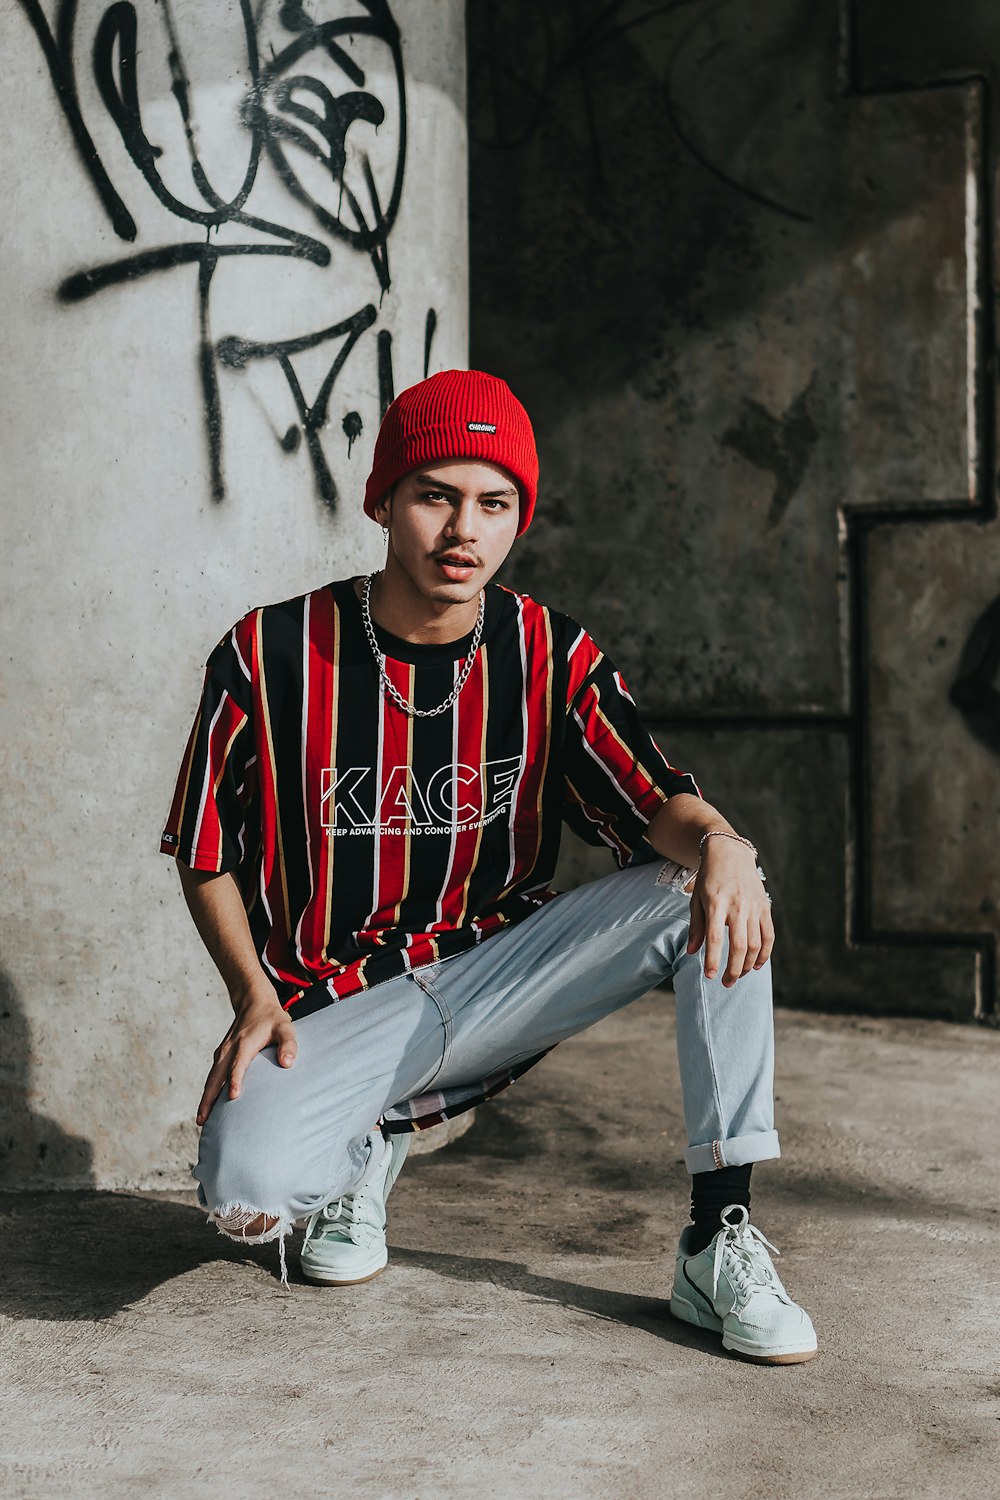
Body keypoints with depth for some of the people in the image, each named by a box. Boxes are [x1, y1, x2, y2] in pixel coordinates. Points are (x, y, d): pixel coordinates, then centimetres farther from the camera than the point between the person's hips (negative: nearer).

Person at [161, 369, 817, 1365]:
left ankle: (718, 1244, -15)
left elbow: (657, 803, -13)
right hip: (335, 1010, -2)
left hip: (497, 976, 2)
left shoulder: (553, 656, -3)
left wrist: (718, 843, -38)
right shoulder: (270, 654, -8)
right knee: (246, 1192, -31)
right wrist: (255, 999, -13)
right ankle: (362, 1145, 10)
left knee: (710, 885, -19)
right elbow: (205, 852, 1)